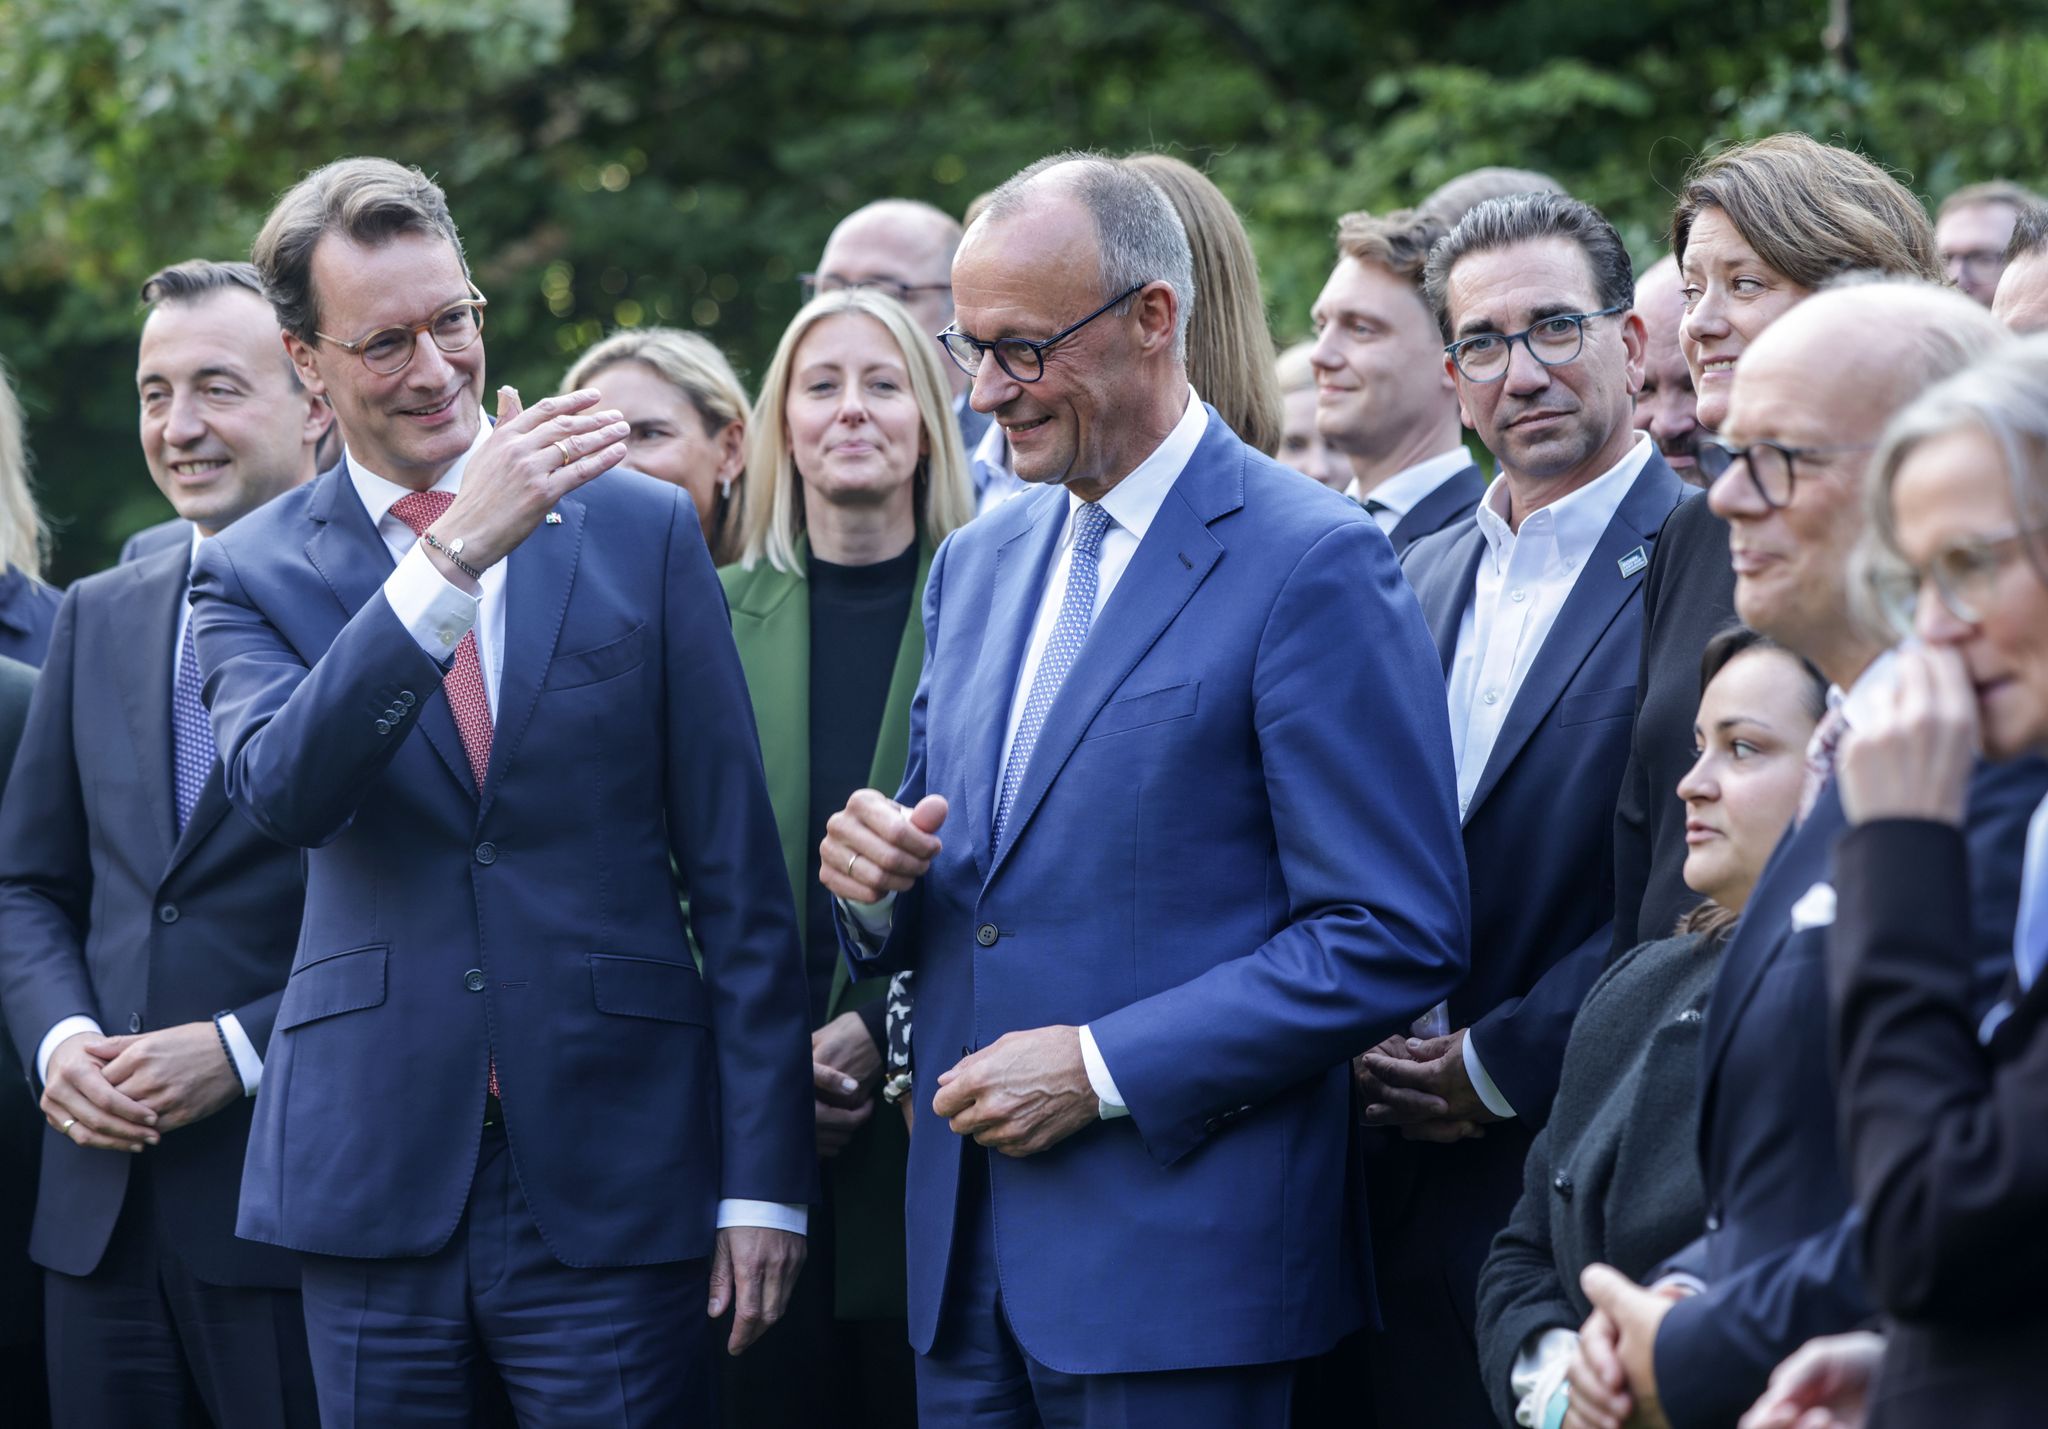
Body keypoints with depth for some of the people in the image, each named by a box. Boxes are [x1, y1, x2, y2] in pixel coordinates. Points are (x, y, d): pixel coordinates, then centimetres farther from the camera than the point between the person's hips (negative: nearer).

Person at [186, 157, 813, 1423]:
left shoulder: (642, 530, 4)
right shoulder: (253, 576, 5)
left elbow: (739, 875, 4)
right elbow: (284, 790, -17)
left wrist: (765, 1176, -1)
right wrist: (456, 554, -26)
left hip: (613, 1181, -1)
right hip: (375, 1178, 1)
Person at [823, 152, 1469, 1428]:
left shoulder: (1313, 561, -9)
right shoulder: (978, 564, 15)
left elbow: (1395, 937, -14)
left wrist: (1103, 1068, -16)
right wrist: (874, 880, -1)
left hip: (1181, 1262, -7)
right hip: (968, 1265, 7)